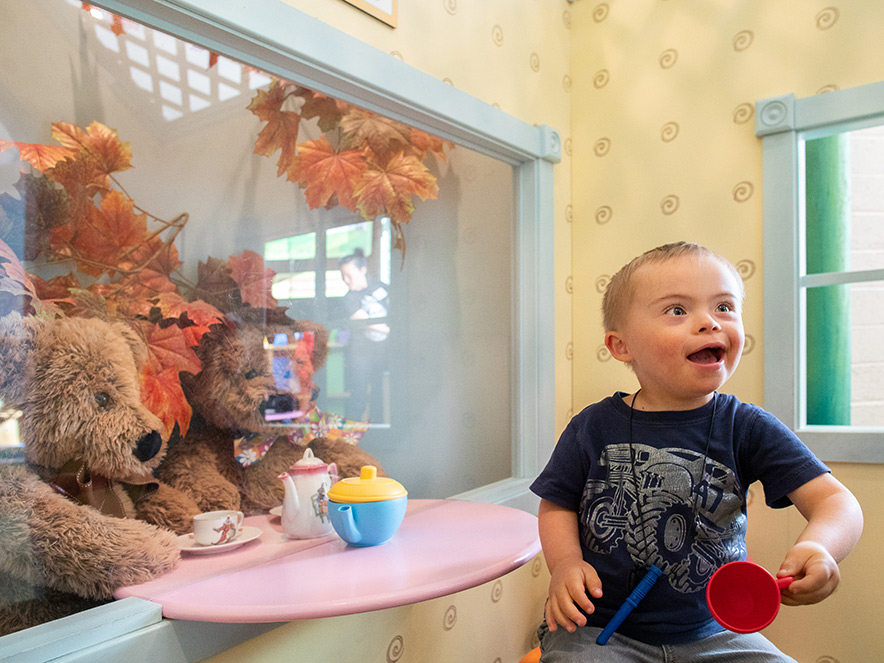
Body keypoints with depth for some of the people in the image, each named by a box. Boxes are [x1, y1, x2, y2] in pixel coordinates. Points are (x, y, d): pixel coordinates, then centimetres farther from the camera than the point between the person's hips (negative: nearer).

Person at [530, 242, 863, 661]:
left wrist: (818, 547, -32)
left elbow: (835, 500, -11)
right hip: (598, 627, -1)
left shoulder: (746, 428, -6)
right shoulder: (594, 428, -7)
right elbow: (557, 505, 3)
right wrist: (565, 564, -15)